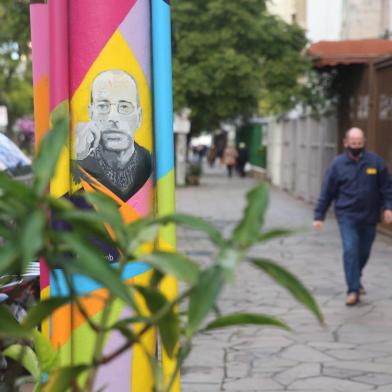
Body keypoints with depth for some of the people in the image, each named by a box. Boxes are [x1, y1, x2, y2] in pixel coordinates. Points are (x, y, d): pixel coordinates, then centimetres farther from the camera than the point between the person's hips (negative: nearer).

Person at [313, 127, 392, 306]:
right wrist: (319, 216, -1)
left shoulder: (375, 161, 0)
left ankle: (355, 279, 39)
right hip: (347, 217, -2)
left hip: (369, 217, 2)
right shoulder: (338, 164, -2)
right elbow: (326, 192, 1)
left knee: (364, 252, 13)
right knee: (350, 251, -12)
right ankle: (353, 290, -6)